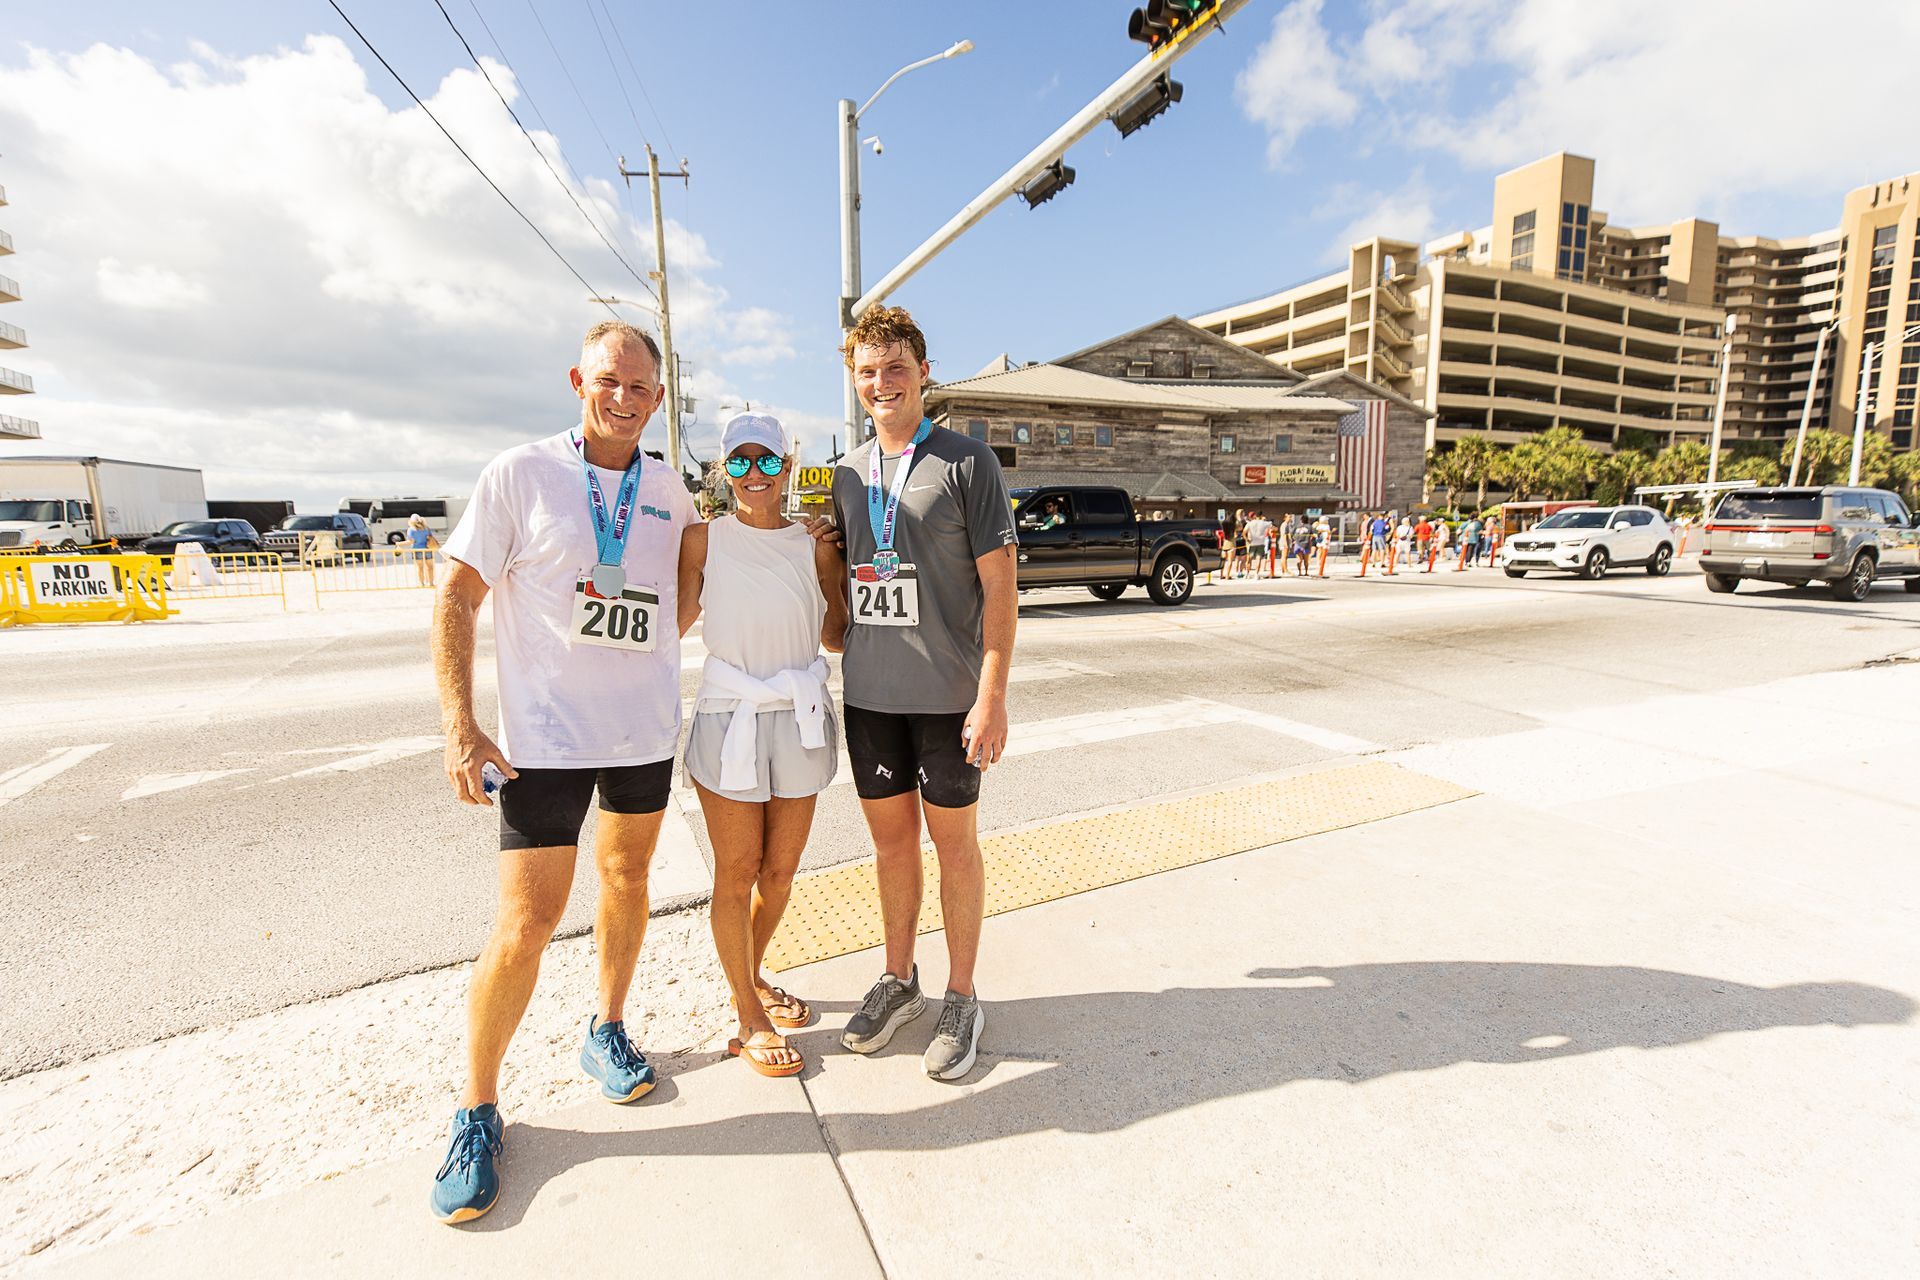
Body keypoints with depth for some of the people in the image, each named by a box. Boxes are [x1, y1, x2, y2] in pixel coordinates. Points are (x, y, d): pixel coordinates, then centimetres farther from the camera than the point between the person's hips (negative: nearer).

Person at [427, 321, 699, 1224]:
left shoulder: (669, 489, 5)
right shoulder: (519, 474, -6)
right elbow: (456, 599, -6)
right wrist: (460, 726, -12)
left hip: (647, 728, 4)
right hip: (545, 734, -4)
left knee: (627, 880, 17)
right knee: (526, 923, -3)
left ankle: (607, 1032, 41)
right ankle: (477, 1111, 21)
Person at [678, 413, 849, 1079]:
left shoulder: (815, 545, 2)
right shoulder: (704, 539, -2)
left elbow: (835, 637, 3)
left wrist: (844, 569, -2)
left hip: (800, 720, 3)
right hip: (729, 719, -2)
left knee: (780, 870, 14)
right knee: (737, 872, 6)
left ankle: (752, 977, 42)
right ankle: (750, 1020, 25)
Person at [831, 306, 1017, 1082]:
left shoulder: (966, 462, -6)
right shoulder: (848, 472, 10)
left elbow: (999, 586, -10)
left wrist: (992, 696, -15)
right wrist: (839, 667, 11)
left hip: (947, 694, -4)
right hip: (869, 693, 5)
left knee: (953, 841, 8)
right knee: (890, 836, 14)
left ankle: (961, 999, 26)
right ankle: (898, 982, 34)